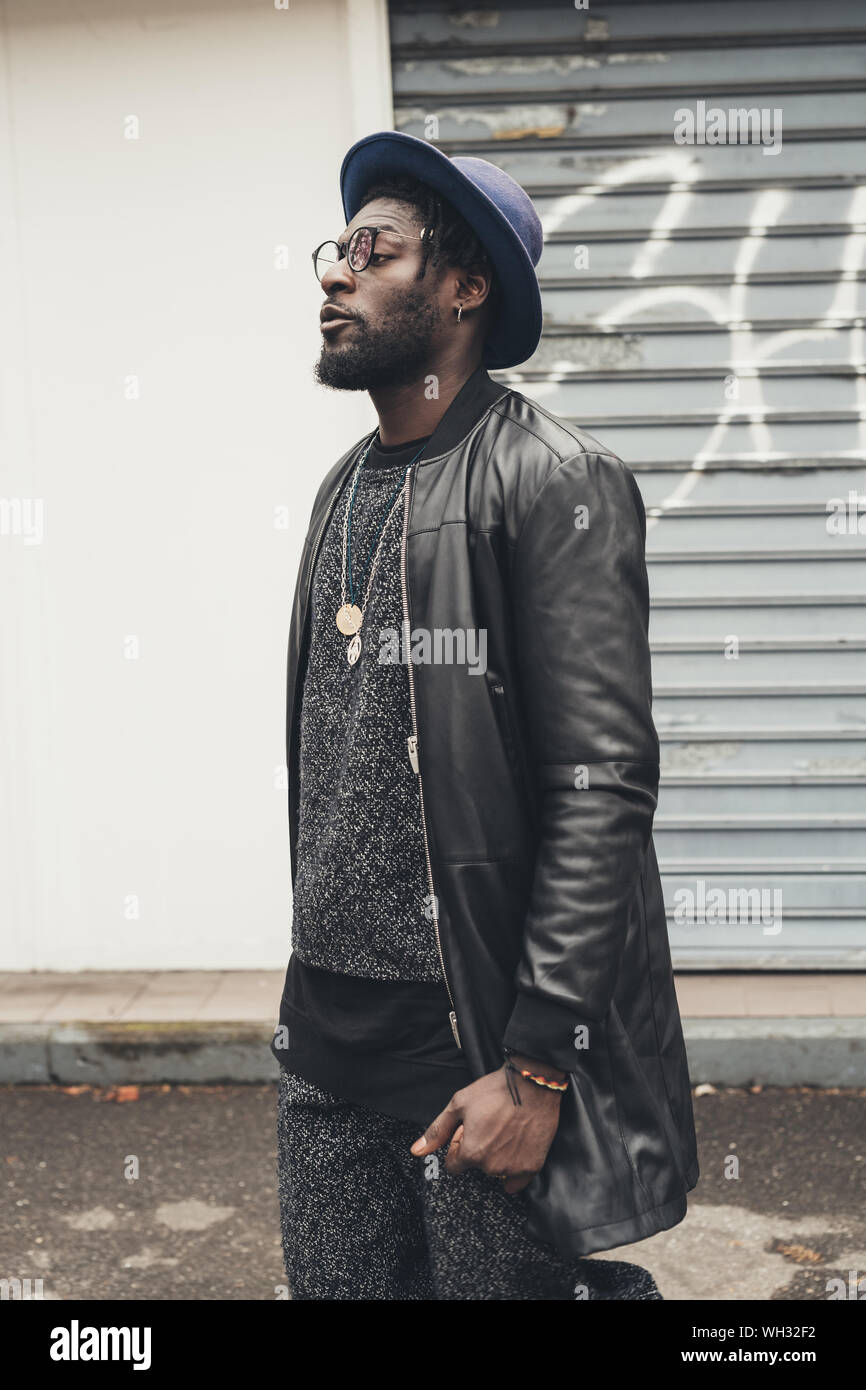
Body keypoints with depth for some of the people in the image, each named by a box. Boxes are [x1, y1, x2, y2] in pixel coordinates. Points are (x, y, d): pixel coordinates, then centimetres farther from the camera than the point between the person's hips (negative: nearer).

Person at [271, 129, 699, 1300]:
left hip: (483, 1032, -7)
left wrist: (534, 1066, -19)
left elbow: (605, 787, -17)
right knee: (336, 1287, 15)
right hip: (328, 1030, 7)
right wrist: (316, 983, 16)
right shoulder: (346, 488, 12)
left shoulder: (555, 481, -11)